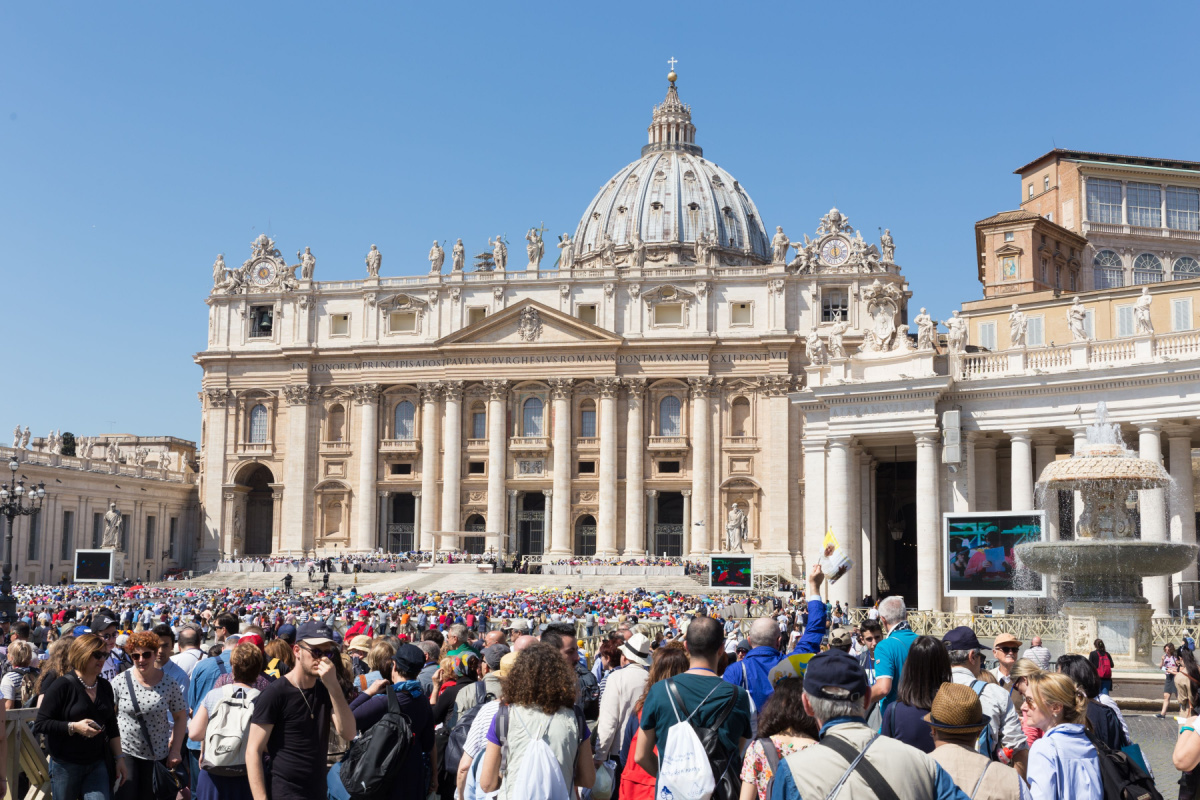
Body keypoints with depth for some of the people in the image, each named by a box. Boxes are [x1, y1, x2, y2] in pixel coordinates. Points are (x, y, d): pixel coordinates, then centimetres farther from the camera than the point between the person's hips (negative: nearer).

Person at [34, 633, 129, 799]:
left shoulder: (105, 687, 8)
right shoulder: (63, 685, -10)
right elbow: (40, 725, -12)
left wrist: (119, 758, 12)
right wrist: (74, 727, -22)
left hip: (97, 764, 4)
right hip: (65, 766, -4)